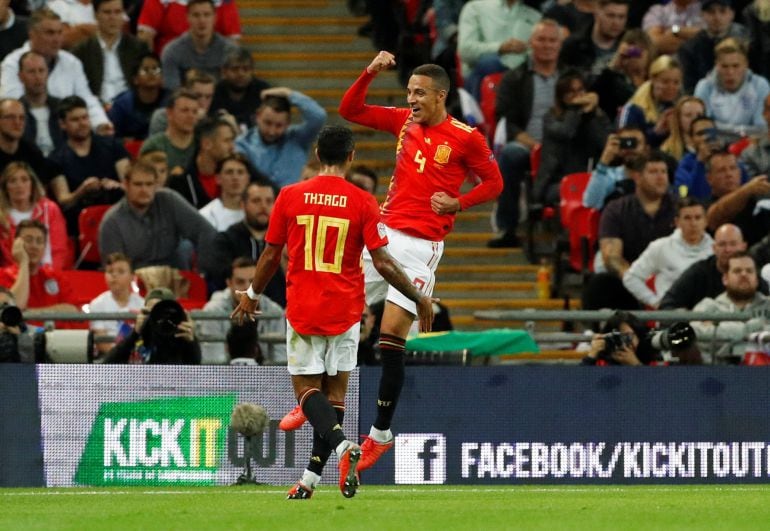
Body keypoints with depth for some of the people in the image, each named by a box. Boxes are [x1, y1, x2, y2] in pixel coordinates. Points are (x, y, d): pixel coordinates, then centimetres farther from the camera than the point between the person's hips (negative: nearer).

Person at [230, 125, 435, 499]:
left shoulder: (289, 197, -2)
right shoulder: (362, 202, -6)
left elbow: (270, 257, 5)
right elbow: (383, 263, -9)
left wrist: (252, 296, 22)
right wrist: (419, 299, 4)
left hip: (302, 310, 0)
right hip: (345, 311, 0)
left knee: (306, 387, 5)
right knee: (335, 389, 11)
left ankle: (342, 445, -23)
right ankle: (311, 478, 7)